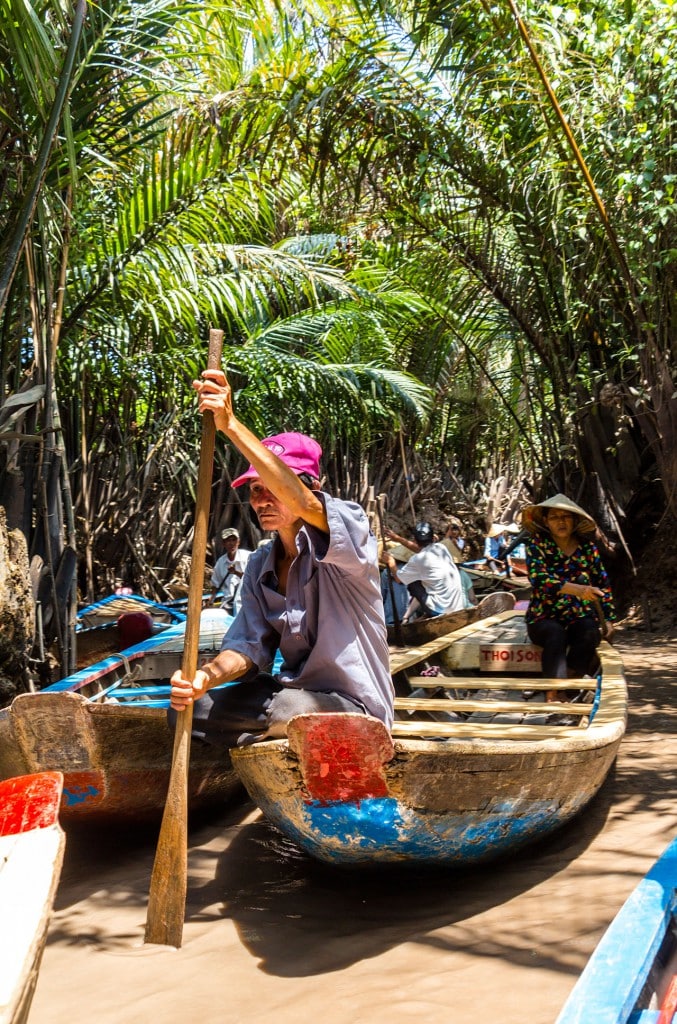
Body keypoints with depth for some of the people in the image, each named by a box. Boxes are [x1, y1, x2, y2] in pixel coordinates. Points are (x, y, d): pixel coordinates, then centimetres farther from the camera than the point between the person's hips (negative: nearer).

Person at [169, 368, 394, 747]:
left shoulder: (350, 528, -16)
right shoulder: (261, 567, 6)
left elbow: (303, 503, -39)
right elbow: (249, 647, -3)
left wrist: (231, 425, -47)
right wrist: (208, 677, -27)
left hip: (353, 708, -6)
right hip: (290, 693, 7)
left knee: (290, 709, -37)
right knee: (184, 708, -7)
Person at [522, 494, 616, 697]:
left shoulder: (587, 547, 8)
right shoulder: (537, 545, -2)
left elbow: (603, 585, 14)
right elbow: (539, 579, -20)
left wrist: (608, 620, 4)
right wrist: (578, 590, -34)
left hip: (580, 617, 3)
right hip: (545, 617, -2)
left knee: (589, 634, -32)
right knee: (556, 635, -36)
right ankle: (553, 692, -40)